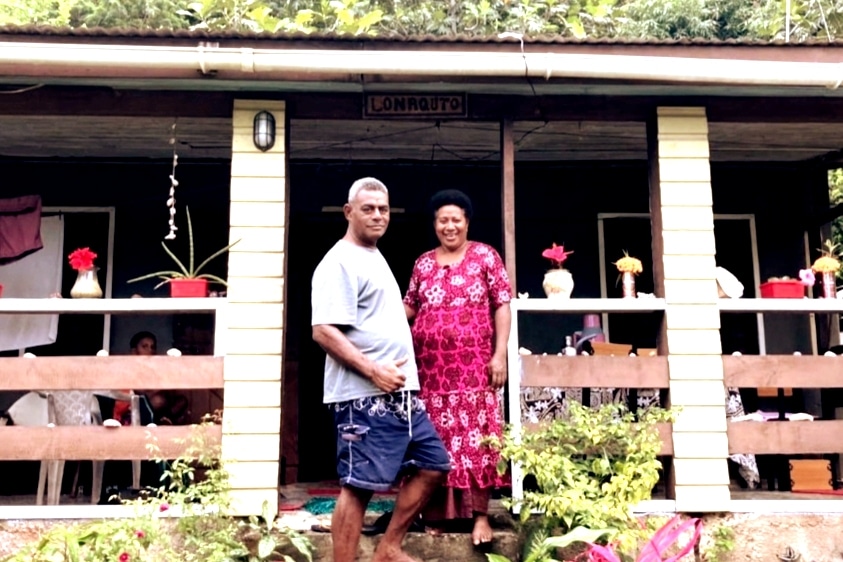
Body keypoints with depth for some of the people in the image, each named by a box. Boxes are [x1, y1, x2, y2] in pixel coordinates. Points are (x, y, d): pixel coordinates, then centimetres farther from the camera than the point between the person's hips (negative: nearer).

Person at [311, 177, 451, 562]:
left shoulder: (375, 256, 19)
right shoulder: (340, 263, -11)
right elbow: (323, 331, -21)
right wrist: (373, 371, -23)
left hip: (402, 393, 10)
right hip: (365, 397, -10)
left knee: (433, 465, 15)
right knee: (358, 486, -3)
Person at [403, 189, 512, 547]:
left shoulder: (485, 256, 3)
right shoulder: (423, 263, 12)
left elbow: (503, 305, 0)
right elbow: (410, 306, 15)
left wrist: (500, 354, -7)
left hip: (474, 365, -3)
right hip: (430, 367, 3)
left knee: (475, 436, -3)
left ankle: (480, 514, 6)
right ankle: (435, 513, 18)